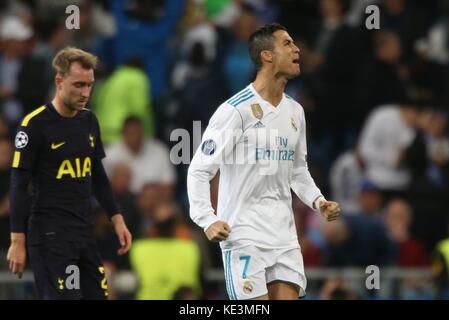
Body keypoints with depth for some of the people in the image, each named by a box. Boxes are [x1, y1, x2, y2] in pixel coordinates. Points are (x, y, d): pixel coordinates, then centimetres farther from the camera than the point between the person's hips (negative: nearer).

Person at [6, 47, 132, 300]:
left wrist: (117, 219, 14)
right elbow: (19, 185, -10)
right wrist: (18, 241, -14)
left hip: (85, 232, 7)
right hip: (50, 234, -7)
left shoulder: (89, 121, 10)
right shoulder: (35, 124, -10)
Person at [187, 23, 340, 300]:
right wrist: (208, 220, -22)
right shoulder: (236, 109, -11)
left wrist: (317, 201, 5)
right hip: (244, 233, -6)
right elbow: (198, 170, -10)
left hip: (284, 233, 6)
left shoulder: (295, 111, 11)